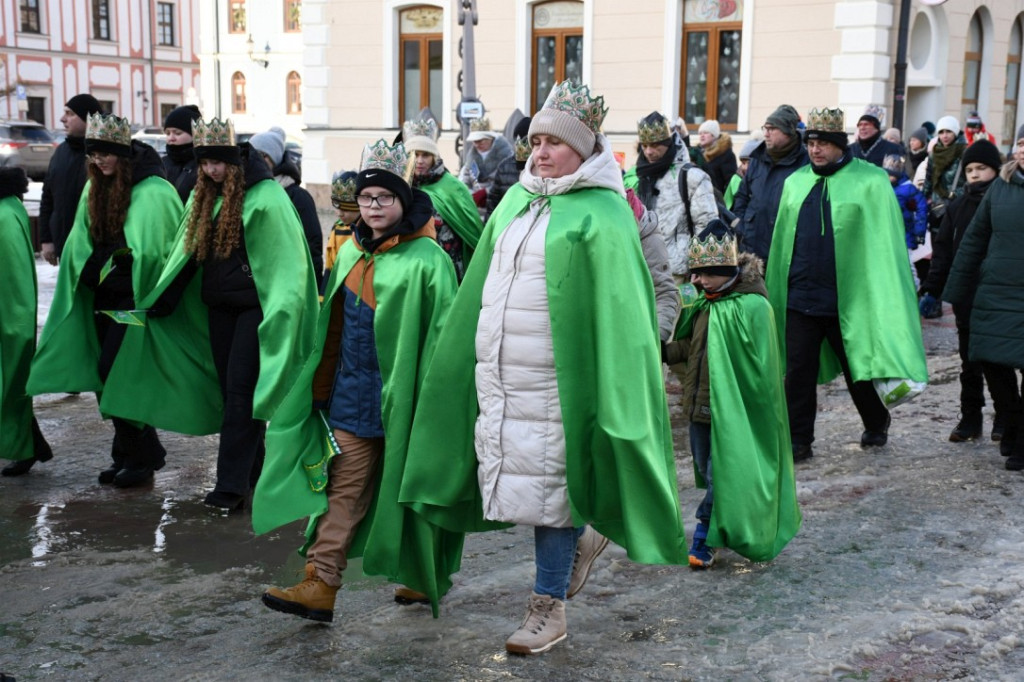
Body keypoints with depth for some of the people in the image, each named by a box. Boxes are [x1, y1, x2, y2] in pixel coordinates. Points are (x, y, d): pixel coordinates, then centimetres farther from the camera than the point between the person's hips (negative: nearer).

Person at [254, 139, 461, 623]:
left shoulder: (426, 259, -9)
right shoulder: (352, 252, 11)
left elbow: (441, 333, -11)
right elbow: (333, 325, 17)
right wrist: (322, 388, 15)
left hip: (402, 395, -5)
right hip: (353, 396, 5)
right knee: (342, 488, 2)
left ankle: (427, 577, 26)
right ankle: (320, 585, 3)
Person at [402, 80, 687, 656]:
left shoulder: (601, 215, -8)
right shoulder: (514, 202, 12)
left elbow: (618, 312, -11)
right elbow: (483, 284, 17)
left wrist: (607, 391, -15)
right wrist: (474, 360, 16)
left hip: (557, 378, -6)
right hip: (499, 375, 6)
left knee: (550, 482, 1)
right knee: (519, 479, 10)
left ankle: (549, 606, 14)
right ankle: (586, 536, 37)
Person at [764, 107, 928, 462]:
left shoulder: (870, 181, -4)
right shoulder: (796, 182, 9)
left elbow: (884, 242, -6)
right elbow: (782, 240, 13)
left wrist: (883, 299, -10)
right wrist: (775, 291, 10)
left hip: (848, 297, -3)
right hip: (801, 296, 3)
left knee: (857, 368, 13)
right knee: (798, 372, 0)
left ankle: (876, 423, 37)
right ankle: (798, 441, 10)